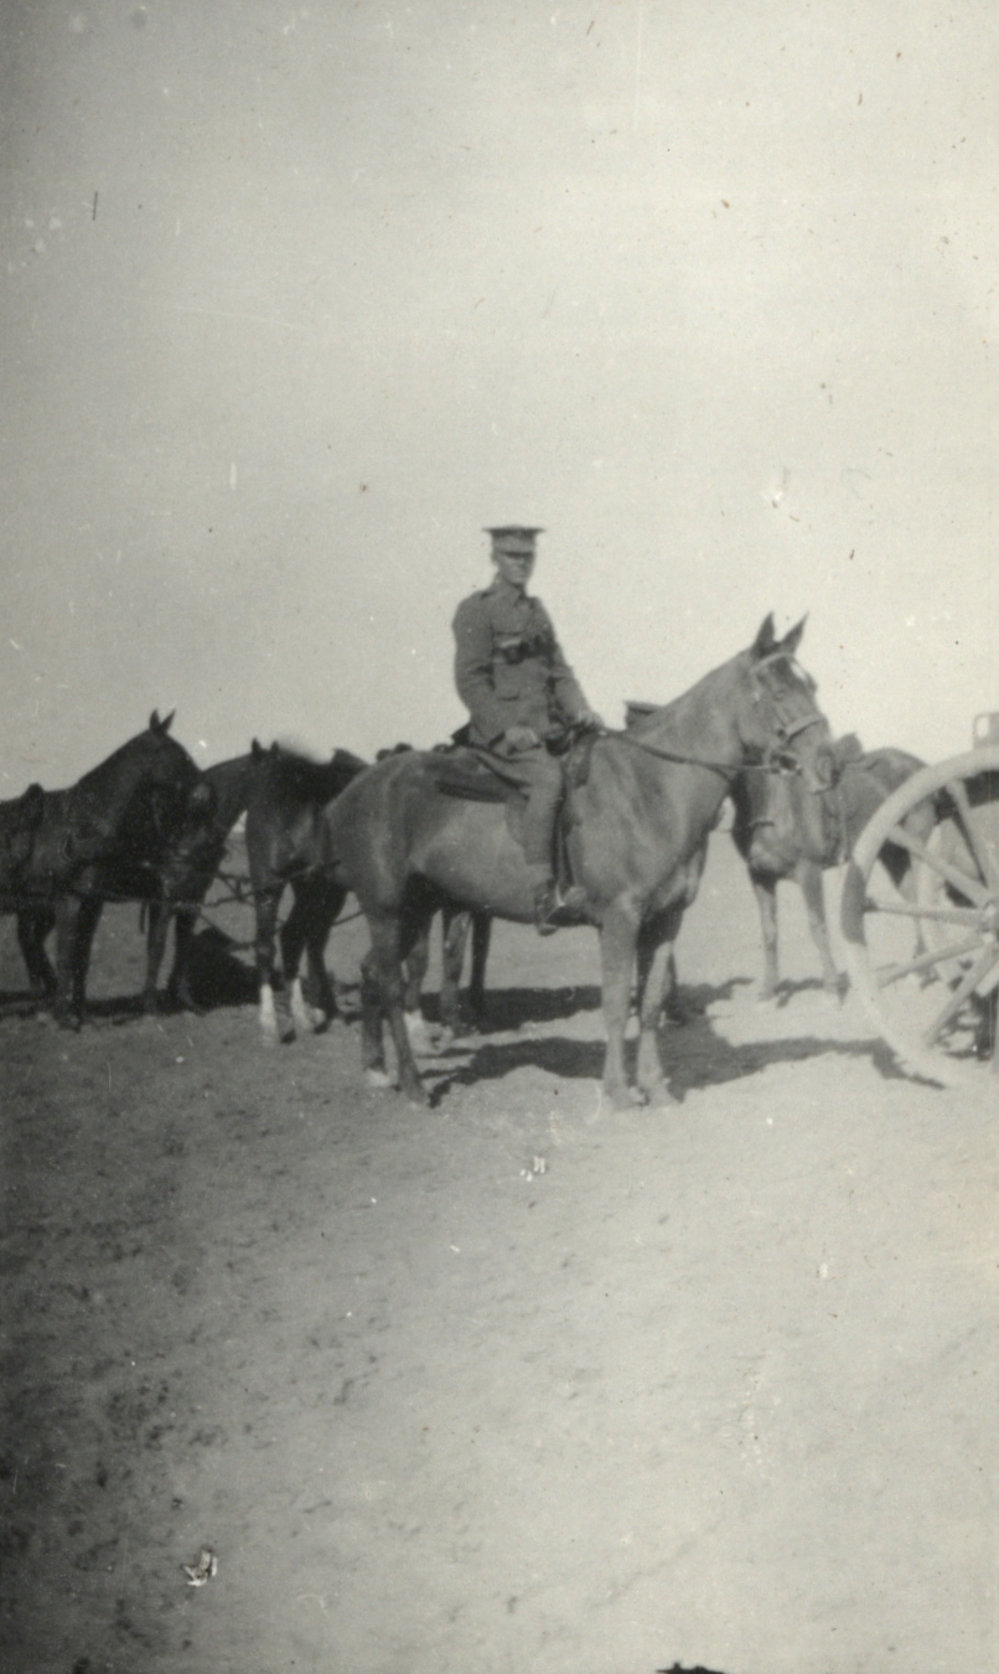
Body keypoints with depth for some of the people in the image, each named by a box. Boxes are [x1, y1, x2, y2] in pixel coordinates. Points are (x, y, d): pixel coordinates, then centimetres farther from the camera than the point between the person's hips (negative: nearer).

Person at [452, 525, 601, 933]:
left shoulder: (536, 610, 20)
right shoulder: (476, 611, -2)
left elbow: (559, 670, 21)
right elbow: (470, 681, -9)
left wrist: (579, 710, 2)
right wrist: (508, 728, -19)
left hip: (547, 730, 8)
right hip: (500, 733, -8)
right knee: (548, 777, -31)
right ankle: (542, 895, -32)